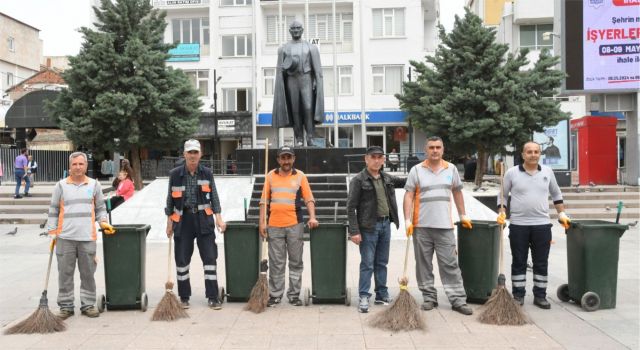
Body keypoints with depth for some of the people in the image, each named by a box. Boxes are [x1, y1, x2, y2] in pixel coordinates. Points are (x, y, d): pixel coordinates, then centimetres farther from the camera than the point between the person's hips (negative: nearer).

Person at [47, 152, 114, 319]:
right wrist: (52, 232, 2)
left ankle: (88, 305, 16)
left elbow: (100, 208, 15)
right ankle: (66, 306, 15)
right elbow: (53, 211, 7)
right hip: (65, 237, 0)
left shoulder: (94, 185, 9)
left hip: (87, 237, 1)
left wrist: (103, 222, -1)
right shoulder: (61, 186, 6)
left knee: (88, 273, 6)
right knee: (65, 273, 5)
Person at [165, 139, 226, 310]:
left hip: (203, 219, 1)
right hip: (183, 220, 0)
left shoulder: (207, 173, 5)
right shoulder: (175, 174, 1)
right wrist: (169, 223, 4)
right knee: (182, 259, 5)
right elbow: (170, 199, 6)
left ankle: (213, 297, 7)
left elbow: (214, 196, 4)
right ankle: (184, 297, 19)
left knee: (210, 257, -1)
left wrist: (218, 217, -7)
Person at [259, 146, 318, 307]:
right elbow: (264, 201, 8)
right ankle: (275, 295, 13)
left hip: (294, 225, 0)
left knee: (296, 262, 5)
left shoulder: (300, 176, 5)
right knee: (276, 263, 4)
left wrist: (312, 217, -12)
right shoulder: (271, 176, 8)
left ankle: (294, 295, 14)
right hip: (274, 226, 1)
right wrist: (262, 222, 1)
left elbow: (309, 199, 3)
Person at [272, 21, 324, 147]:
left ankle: (310, 137, -13)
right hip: (291, 81, 1)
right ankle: (299, 139, 4)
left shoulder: (311, 47, 6)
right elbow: (279, 69, 10)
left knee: (308, 108, -16)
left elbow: (317, 67, 2)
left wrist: (318, 81, -8)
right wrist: (285, 68, -10)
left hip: (306, 80, -1)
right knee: (295, 110, -1)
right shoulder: (283, 48, 9)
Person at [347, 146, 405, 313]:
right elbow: (351, 207, -12)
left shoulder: (387, 178, 8)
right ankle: (364, 297, 6)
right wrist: (354, 231, -17)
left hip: (386, 224, 6)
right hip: (368, 226, -6)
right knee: (367, 264, -2)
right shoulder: (358, 180, -9)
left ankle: (382, 295, 24)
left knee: (382, 262, 14)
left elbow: (403, 182, 26)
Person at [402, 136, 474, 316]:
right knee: (424, 264, 6)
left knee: (450, 264, 2)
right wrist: (407, 220, -11)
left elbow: (457, 192, 18)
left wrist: (463, 215, 18)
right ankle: (429, 297, 18)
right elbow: (409, 196, -3)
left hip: (445, 226, 1)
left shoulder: (451, 169, 8)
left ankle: (458, 300, 6)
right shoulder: (416, 170, 0)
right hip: (421, 226, -1)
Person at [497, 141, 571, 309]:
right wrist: (502, 213, -8)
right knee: (519, 262, 6)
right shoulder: (512, 173, -1)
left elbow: (556, 194, 19)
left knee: (541, 263, 7)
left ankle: (540, 296, 18)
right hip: (518, 225, -2)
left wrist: (562, 214, 13)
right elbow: (502, 195, 6)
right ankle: (518, 295, 15)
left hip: (542, 225, 2)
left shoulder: (547, 172, 7)